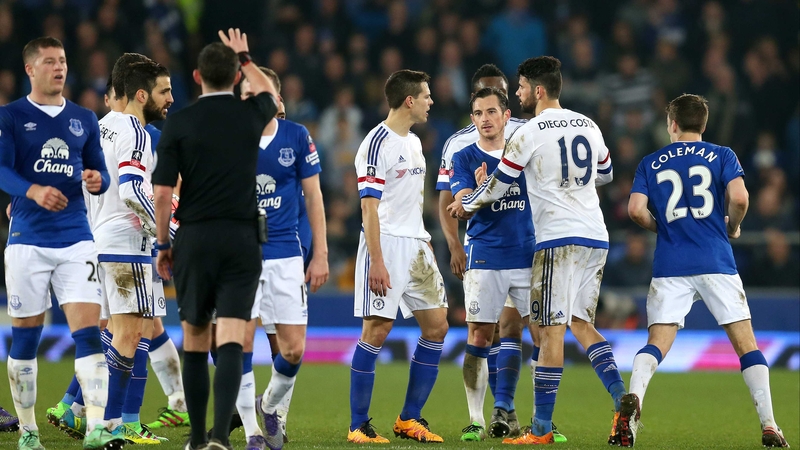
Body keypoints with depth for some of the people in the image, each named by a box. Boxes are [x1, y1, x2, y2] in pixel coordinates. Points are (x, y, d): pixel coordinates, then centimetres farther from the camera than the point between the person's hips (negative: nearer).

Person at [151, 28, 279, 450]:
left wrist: (162, 246, 6)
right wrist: (245, 58, 41)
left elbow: (163, 191, -4)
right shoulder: (251, 115, 2)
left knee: (195, 341, 13)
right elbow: (269, 92, 28)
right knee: (230, 343, -8)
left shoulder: (179, 122, -3)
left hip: (193, 240, 0)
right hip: (241, 240, 0)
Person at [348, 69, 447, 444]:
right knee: (376, 331, -10)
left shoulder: (414, 142, 16)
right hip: (386, 245, -9)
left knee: (436, 326, 5)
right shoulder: (377, 143, -11)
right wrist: (376, 261, -21)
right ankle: (358, 425, -4)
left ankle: (409, 419, 13)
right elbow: (369, 206, -16)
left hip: (416, 245, 9)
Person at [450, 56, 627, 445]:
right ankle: (623, 403, -2)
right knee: (581, 323, 14)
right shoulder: (588, 126, 12)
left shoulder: (529, 134, -7)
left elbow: (496, 187, 1)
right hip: (596, 237, 7)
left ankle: (541, 428, -2)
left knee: (552, 329, -4)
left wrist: (465, 206, 20)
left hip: (558, 238, -7)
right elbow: (605, 174, 27)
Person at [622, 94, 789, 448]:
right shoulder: (722, 156, 6)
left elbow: (636, 209, -2)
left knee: (657, 343, 0)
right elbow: (739, 197, -10)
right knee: (745, 344, 5)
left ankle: (633, 397, -29)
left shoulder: (650, 163, 10)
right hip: (716, 265, -1)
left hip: (670, 268, 1)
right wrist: (733, 228, 10)